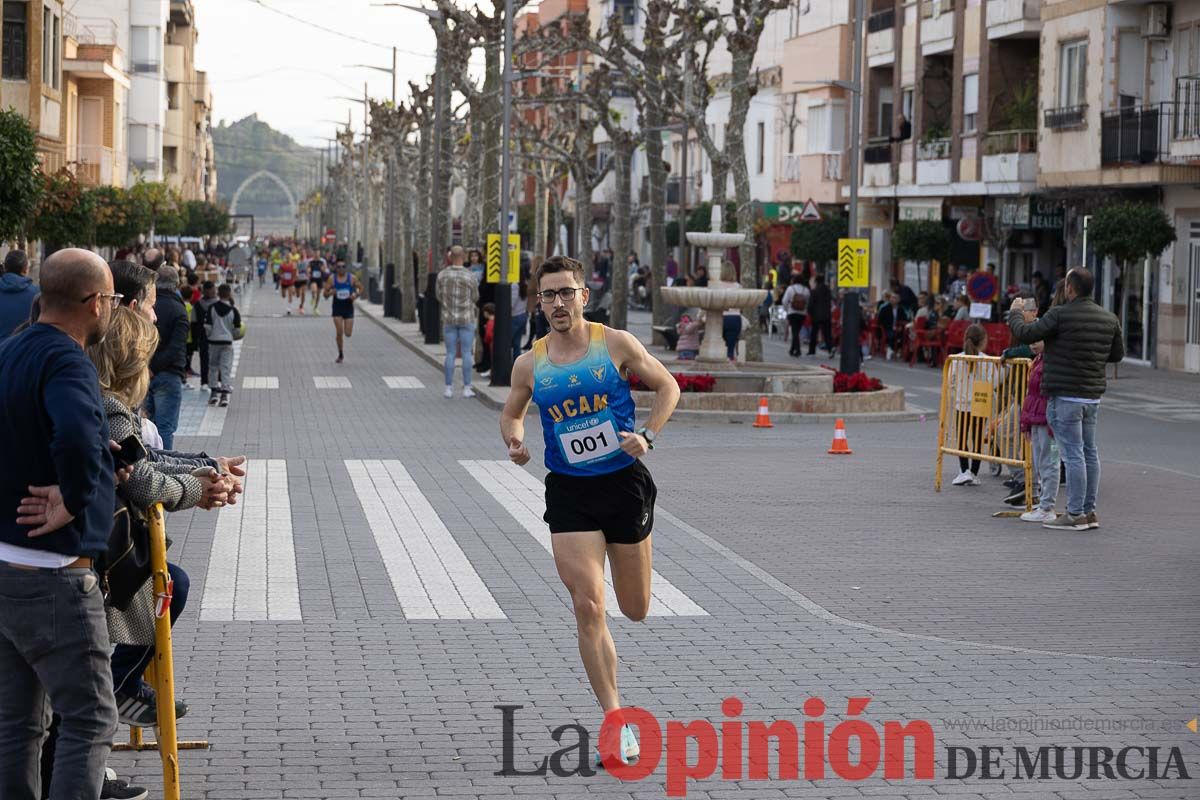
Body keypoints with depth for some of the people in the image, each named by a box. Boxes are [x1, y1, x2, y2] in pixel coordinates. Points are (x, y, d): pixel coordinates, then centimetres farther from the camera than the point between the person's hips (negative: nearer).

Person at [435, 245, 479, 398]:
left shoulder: (442, 275, -5)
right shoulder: (469, 276, -12)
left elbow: (439, 296, 3)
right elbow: (475, 298, -1)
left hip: (448, 318, 2)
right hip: (466, 318, -2)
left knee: (450, 354, 7)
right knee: (466, 353, 3)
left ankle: (449, 388, 7)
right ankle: (467, 388, 3)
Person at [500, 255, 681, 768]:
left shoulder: (617, 344, -4)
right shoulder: (530, 365, 1)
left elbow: (667, 386, 5)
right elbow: (511, 414, 17)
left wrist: (647, 436, -10)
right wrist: (514, 441, -5)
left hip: (624, 483, 0)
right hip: (569, 494, 1)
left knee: (635, 611, 11)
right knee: (587, 607, -12)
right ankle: (616, 722, -5)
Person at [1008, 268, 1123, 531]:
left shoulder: (1061, 315, -14)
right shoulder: (1109, 318, 7)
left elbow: (1024, 334, -10)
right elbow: (1118, 353, 16)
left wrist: (1015, 313, 9)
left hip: (1065, 396, -7)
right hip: (1093, 395, 7)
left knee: (1073, 453, -6)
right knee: (1089, 452, 13)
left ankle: (1075, 514, -4)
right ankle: (1090, 511, 18)